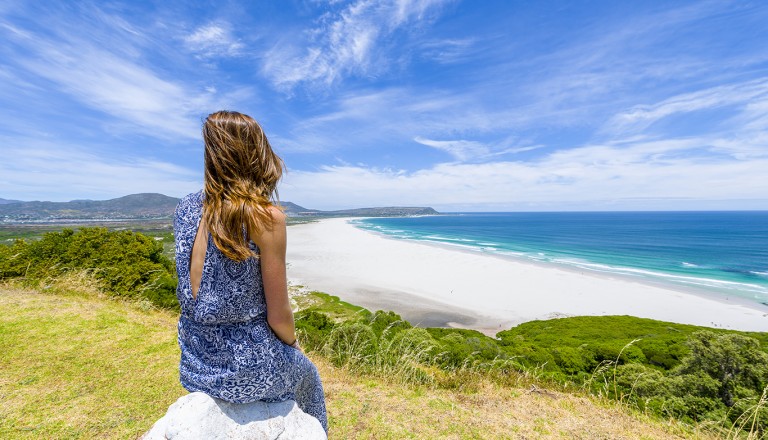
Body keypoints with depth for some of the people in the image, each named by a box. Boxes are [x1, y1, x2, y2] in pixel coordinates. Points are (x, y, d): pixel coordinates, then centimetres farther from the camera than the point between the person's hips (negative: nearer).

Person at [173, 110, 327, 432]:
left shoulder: (185, 208, -6)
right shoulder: (267, 218, -25)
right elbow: (278, 316, -17)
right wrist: (293, 344, 2)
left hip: (196, 360, 6)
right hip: (246, 369, -5)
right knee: (306, 374, 28)